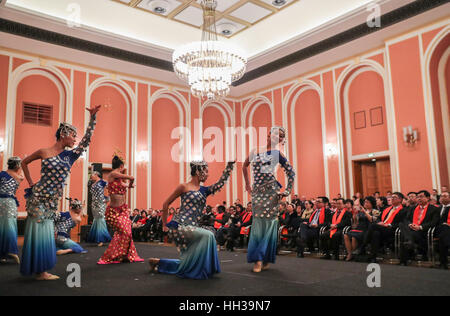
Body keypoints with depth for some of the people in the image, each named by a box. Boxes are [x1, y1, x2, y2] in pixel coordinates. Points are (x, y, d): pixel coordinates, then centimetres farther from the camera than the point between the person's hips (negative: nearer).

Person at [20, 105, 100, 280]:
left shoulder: (70, 156, 6)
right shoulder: (44, 152, -4)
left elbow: (86, 140, 1)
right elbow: (24, 163, 11)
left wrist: (92, 117, -4)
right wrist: (31, 183, 6)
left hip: (52, 201, 5)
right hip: (39, 197, -5)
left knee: (46, 232, 9)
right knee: (39, 233, -3)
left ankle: (41, 271, 18)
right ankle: (40, 271, 4)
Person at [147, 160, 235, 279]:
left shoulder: (204, 190, 14)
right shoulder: (184, 187, -2)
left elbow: (221, 182, 8)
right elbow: (166, 204, 3)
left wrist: (230, 165, 2)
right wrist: (164, 224, 4)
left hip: (193, 227, 8)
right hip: (179, 225, -8)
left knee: (188, 260, 12)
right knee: (207, 235, -25)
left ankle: (157, 262, 28)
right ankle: (199, 271, -13)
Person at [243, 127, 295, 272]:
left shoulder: (276, 153, 3)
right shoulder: (255, 151, 10)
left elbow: (291, 172, 4)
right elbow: (245, 166, 25)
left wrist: (287, 191, -2)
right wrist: (247, 184, 20)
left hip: (271, 191, -2)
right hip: (257, 192, 3)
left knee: (269, 222, -3)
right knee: (258, 223, 2)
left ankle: (266, 258, 7)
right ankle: (258, 259, 10)